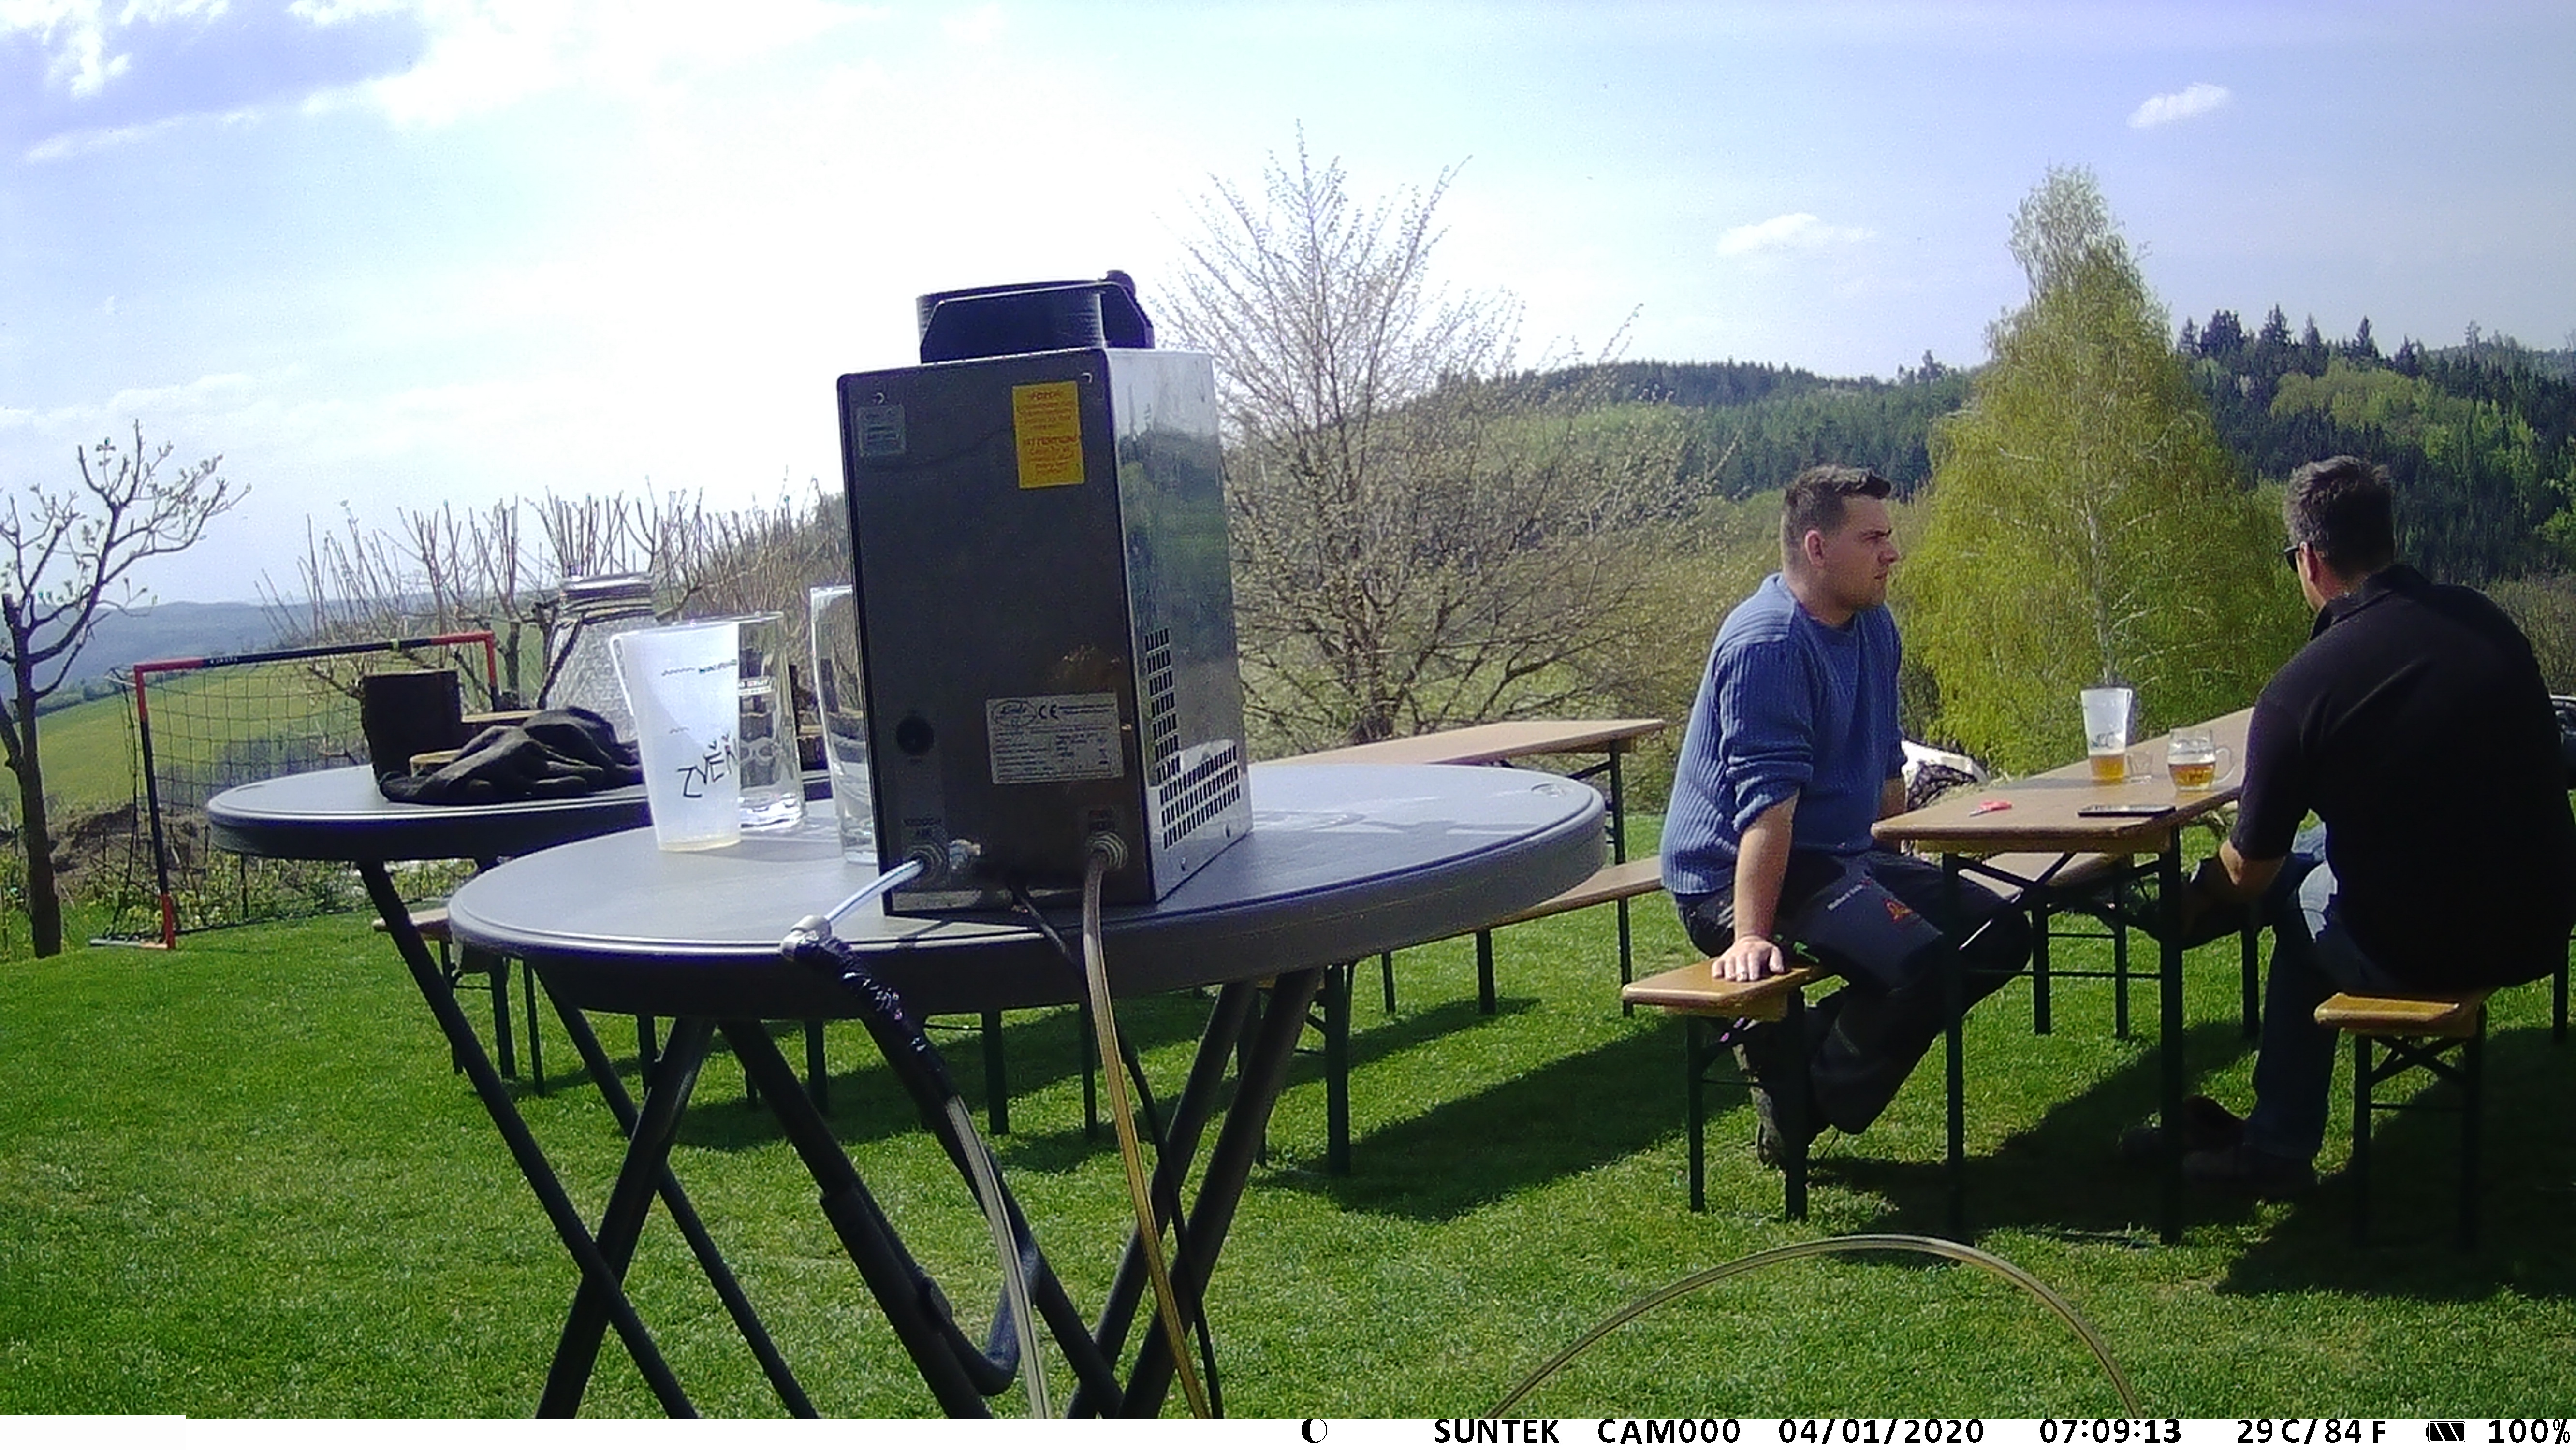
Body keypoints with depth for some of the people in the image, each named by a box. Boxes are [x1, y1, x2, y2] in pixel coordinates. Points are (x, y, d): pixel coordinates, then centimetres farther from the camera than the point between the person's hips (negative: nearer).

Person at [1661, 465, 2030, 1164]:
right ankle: (1795, 1105, -7)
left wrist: (1900, 868, 25)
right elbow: (1767, 801, -30)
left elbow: (1885, 764, 23)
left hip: (1840, 858, 11)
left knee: (1999, 934, 9)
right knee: (1919, 962, -29)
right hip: (1740, 875, -11)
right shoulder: (1768, 642, -21)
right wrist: (1750, 936, -34)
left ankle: (1804, 1050, 2)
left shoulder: (1872, 627, 10)